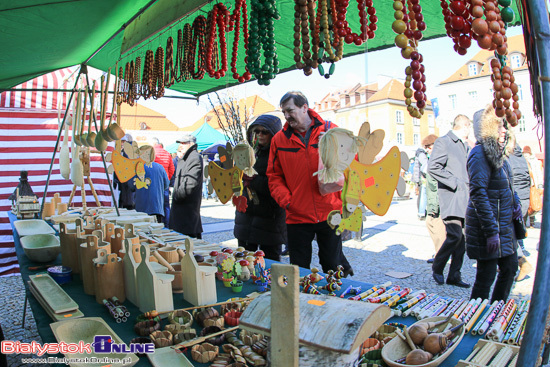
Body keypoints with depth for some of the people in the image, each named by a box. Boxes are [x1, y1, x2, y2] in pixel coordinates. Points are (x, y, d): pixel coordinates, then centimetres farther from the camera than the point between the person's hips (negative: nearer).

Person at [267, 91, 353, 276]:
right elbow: (274, 176, 8)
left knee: (333, 268, 11)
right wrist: (285, 200, -5)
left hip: (330, 214, -1)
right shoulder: (279, 139, 5)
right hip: (297, 217, 2)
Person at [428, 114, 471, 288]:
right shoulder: (443, 142, -4)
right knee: (455, 235, -14)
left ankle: (454, 276, 16)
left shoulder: (466, 146, 22)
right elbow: (433, 167, -16)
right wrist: (455, 182, -16)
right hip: (451, 197, -8)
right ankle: (436, 268, 8)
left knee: (463, 237, 6)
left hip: (465, 199, 8)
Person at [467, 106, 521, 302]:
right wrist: (491, 231, -25)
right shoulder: (480, 153, -17)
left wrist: (515, 203, 5)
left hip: (505, 225, 10)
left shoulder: (499, 153, 12)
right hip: (487, 228, -9)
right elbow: (478, 193, -23)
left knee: (510, 268, 18)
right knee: (486, 276, -1)